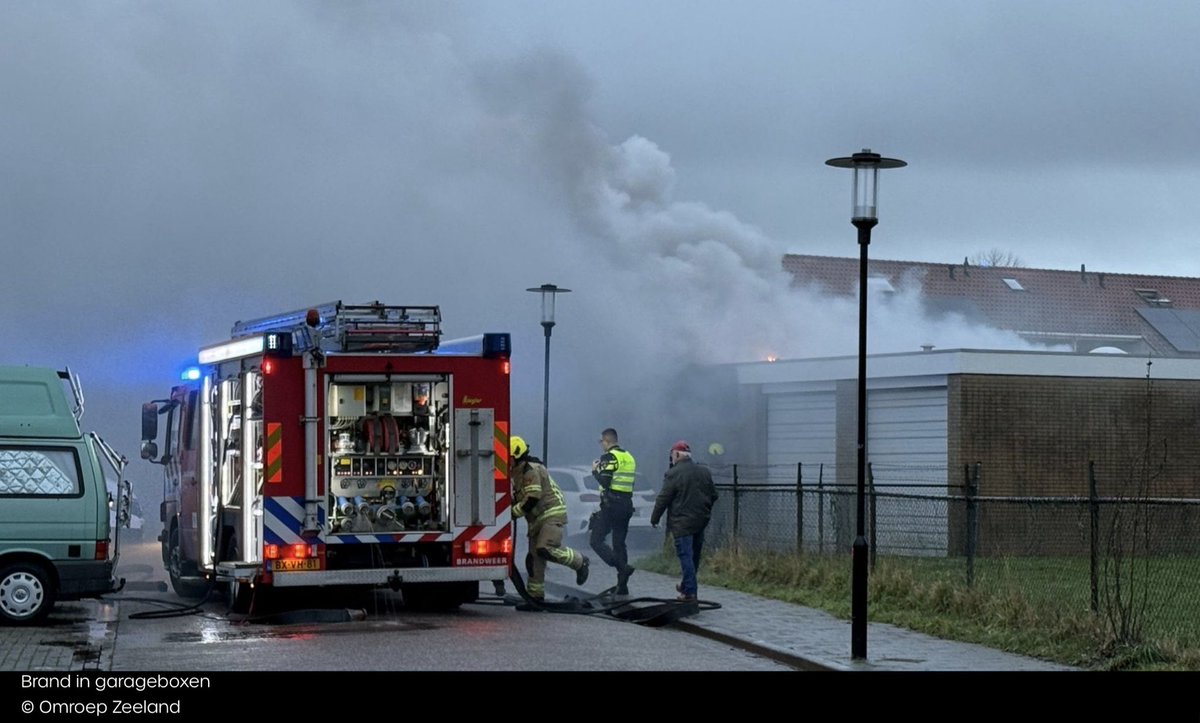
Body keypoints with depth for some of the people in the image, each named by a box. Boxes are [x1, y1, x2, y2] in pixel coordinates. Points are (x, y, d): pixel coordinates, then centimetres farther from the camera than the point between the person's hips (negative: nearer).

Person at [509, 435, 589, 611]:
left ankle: (580, 562, -7)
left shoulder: (531, 470, -15)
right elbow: (516, 499, 23)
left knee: (545, 549, -27)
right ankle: (535, 598, 10)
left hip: (552, 515, -10)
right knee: (534, 559, 7)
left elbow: (532, 499, -22)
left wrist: (512, 513, -15)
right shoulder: (517, 473, 18)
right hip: (537, 520, 10)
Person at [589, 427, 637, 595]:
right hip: (627, 504, 8)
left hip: (611, 504, -8)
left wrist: (595, 471, 0)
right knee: (619, 543, 12)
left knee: (596, 541, -4)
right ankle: (622, 585, 8)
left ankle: (622, 568, -21)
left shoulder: (609, 457, -10)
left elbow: (605, 481, -18)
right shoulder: (629, 457, 17)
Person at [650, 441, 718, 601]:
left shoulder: (673, 474, -11)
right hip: (701, 521, 7)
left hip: (682, 523, -7)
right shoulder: (704, 472, 9)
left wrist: (654, 518, 2)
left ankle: (690, 591, -9)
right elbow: (713, 496, 15)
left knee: (685, 555, -5)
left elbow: (663, 499, -10)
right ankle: (687, 585, 29)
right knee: (695, 555, 15)